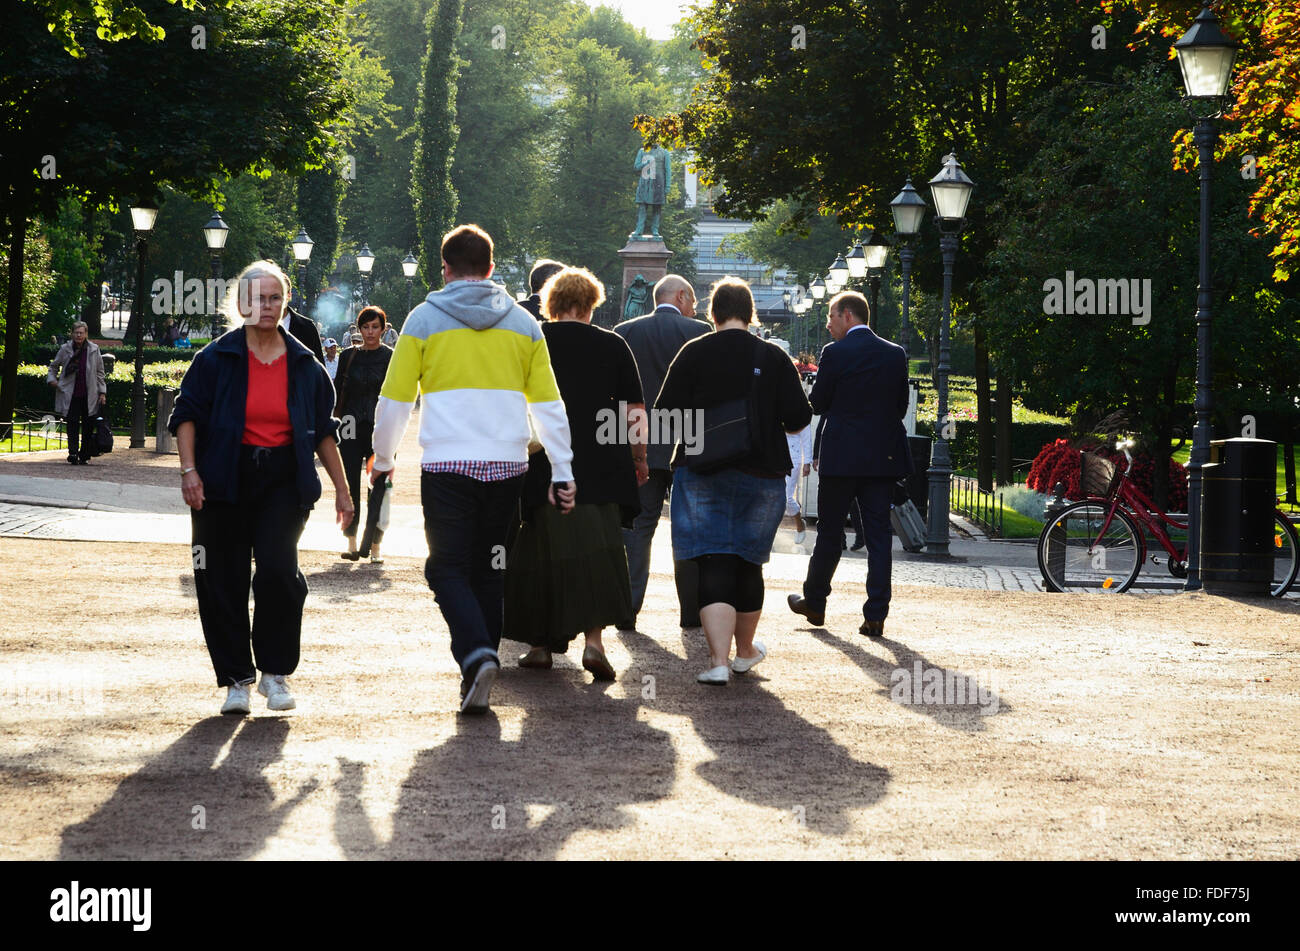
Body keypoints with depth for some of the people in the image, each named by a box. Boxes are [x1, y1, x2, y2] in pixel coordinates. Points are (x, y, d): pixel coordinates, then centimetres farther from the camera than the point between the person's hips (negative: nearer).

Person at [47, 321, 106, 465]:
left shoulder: (94, 349, 5)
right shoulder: (65, 349, 4)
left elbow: (99, 372, 10)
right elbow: (54, 366, 17)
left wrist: (102, 392, 6)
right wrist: (51, 378, -2)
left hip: (89, 396, 1)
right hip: (71, 395, -1)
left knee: (88, 426, 3)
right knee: (72, 425, -6)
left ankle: (84, 455, 12)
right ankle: (73, 453, -5)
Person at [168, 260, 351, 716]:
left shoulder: (304, 365, 9)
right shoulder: (215, 358, 2)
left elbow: (323, 430, 15)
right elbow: (187, 415, 1)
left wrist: (341, 488, 13)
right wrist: (189, 470, -13)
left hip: (283, 480, 0)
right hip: (224, 481, 0)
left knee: (278, 568, -17)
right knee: (223, 580, -1)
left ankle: (275, 672, -1)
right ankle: (237, 679, 11)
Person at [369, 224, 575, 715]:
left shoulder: (424, 319, 1)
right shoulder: (522, 322, 10)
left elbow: (394, 399, 2)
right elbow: (548, 404, 8)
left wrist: (382, 460, 15)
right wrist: (562, 472, 11)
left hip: (446, 467, -3)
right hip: (507, 466, 3)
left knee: (448, 568, 0)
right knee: (488, 569, 13)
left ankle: (476, 655, -24)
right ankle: (479, 681, 14)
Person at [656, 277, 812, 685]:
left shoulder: (694, 353, -5)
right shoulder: (773, 357, -2)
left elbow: (666, 413, -8)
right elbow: (799, 416, -5)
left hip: (702, 474, -2)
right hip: (761, 475, 2)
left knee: (714, 565, -6)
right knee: (749, 564, 17)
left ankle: (719, 659, -19)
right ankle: (745, 649, 33)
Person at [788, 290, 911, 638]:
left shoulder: (835, 353, -9)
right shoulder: (896, 354, 5)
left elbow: (818, 403, -3)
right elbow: (901, 406, 10)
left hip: (841, 454, -3)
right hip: (884, 456, 3)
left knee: (830, 531, 10)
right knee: (878, 534, 3)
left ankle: (815, 602, 23)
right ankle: (876, 615, -1)